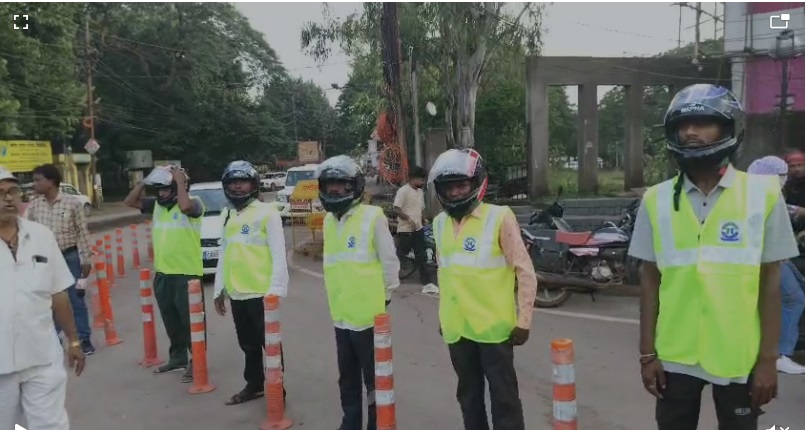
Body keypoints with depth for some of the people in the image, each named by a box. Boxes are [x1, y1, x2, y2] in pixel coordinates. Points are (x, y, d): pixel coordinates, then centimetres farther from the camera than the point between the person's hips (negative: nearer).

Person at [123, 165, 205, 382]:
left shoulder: (193, 202, -11)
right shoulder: (156, 204, 10)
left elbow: (184, 206, -34)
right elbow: (129, 201, 12)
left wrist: (180, 181, -21)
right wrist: (144, 181, 2)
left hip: (187, 274, -8)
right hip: (162, 274, 8)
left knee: (191, 321, 0)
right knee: (171, 321, 18)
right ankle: (177, 357, 32)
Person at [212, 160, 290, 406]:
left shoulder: (266, 212, -8)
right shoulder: (227, 216, 13)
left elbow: (278, 254, -12)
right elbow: (224, 254, 18)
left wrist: (276, 289, -17)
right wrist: (219, 290, 18)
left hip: (261, 292, -7)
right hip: (236, 293, 7)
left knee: (270, 343, 3)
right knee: (248, 345, 19)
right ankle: (254, 386, 35)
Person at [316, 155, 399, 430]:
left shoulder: (372, 216, -12)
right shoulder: (329, 220, 9)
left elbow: (389, 260, -8)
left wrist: (385, 296, -2)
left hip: (368, 313, -7)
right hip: (341, 314, 7)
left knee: (374, 377, 6)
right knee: (347, 378, 20)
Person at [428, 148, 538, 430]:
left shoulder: (499, 218, -10)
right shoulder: (440, 223, 6)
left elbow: (525, 272, -9)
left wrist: (523, 321, -9)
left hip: (493, 325, -5)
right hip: (456, 327, 5)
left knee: (504, 397, 4)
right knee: (468, 395, 18)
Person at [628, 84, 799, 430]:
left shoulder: (763, 194, -5)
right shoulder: (657, 200, -2)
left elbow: (770, 282, -2)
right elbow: (650, 280, 2)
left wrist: (768, 358, -4)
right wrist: (647, 352, 1)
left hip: (739, 357, -1)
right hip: (675, 356, 1)